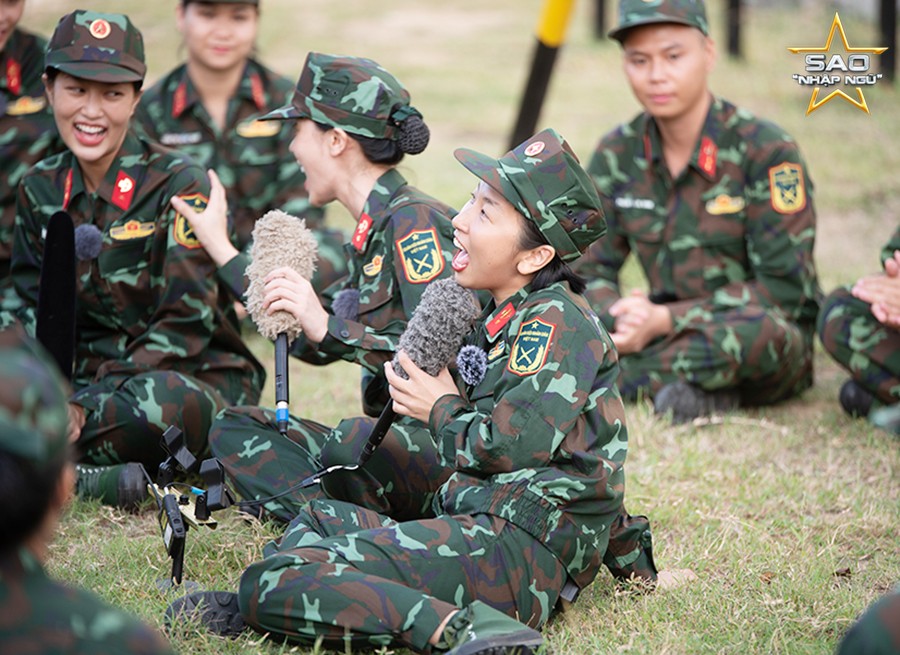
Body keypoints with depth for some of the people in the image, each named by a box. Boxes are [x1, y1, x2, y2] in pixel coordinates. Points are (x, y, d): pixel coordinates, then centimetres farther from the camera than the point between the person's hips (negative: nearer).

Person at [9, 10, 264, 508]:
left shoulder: (178, 184, -9)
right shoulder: (41, 189, 8)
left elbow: (185, 323, -13)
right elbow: (36, 313, 10)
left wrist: (84, 409, -23)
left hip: (192, 380, -4)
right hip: (89, 379, 5)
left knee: (160, 400, -40)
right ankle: (88, 478, -26)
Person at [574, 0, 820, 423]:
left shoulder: (766, 150, -14)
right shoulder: (617, 154, 2)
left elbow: (782, 287, -17)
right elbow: (589, 271, 4)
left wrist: (667, 320, -26)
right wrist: (617, 317, -21)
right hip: (671, 334, 5)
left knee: (759, 328, -41)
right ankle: (700, 389, -24)